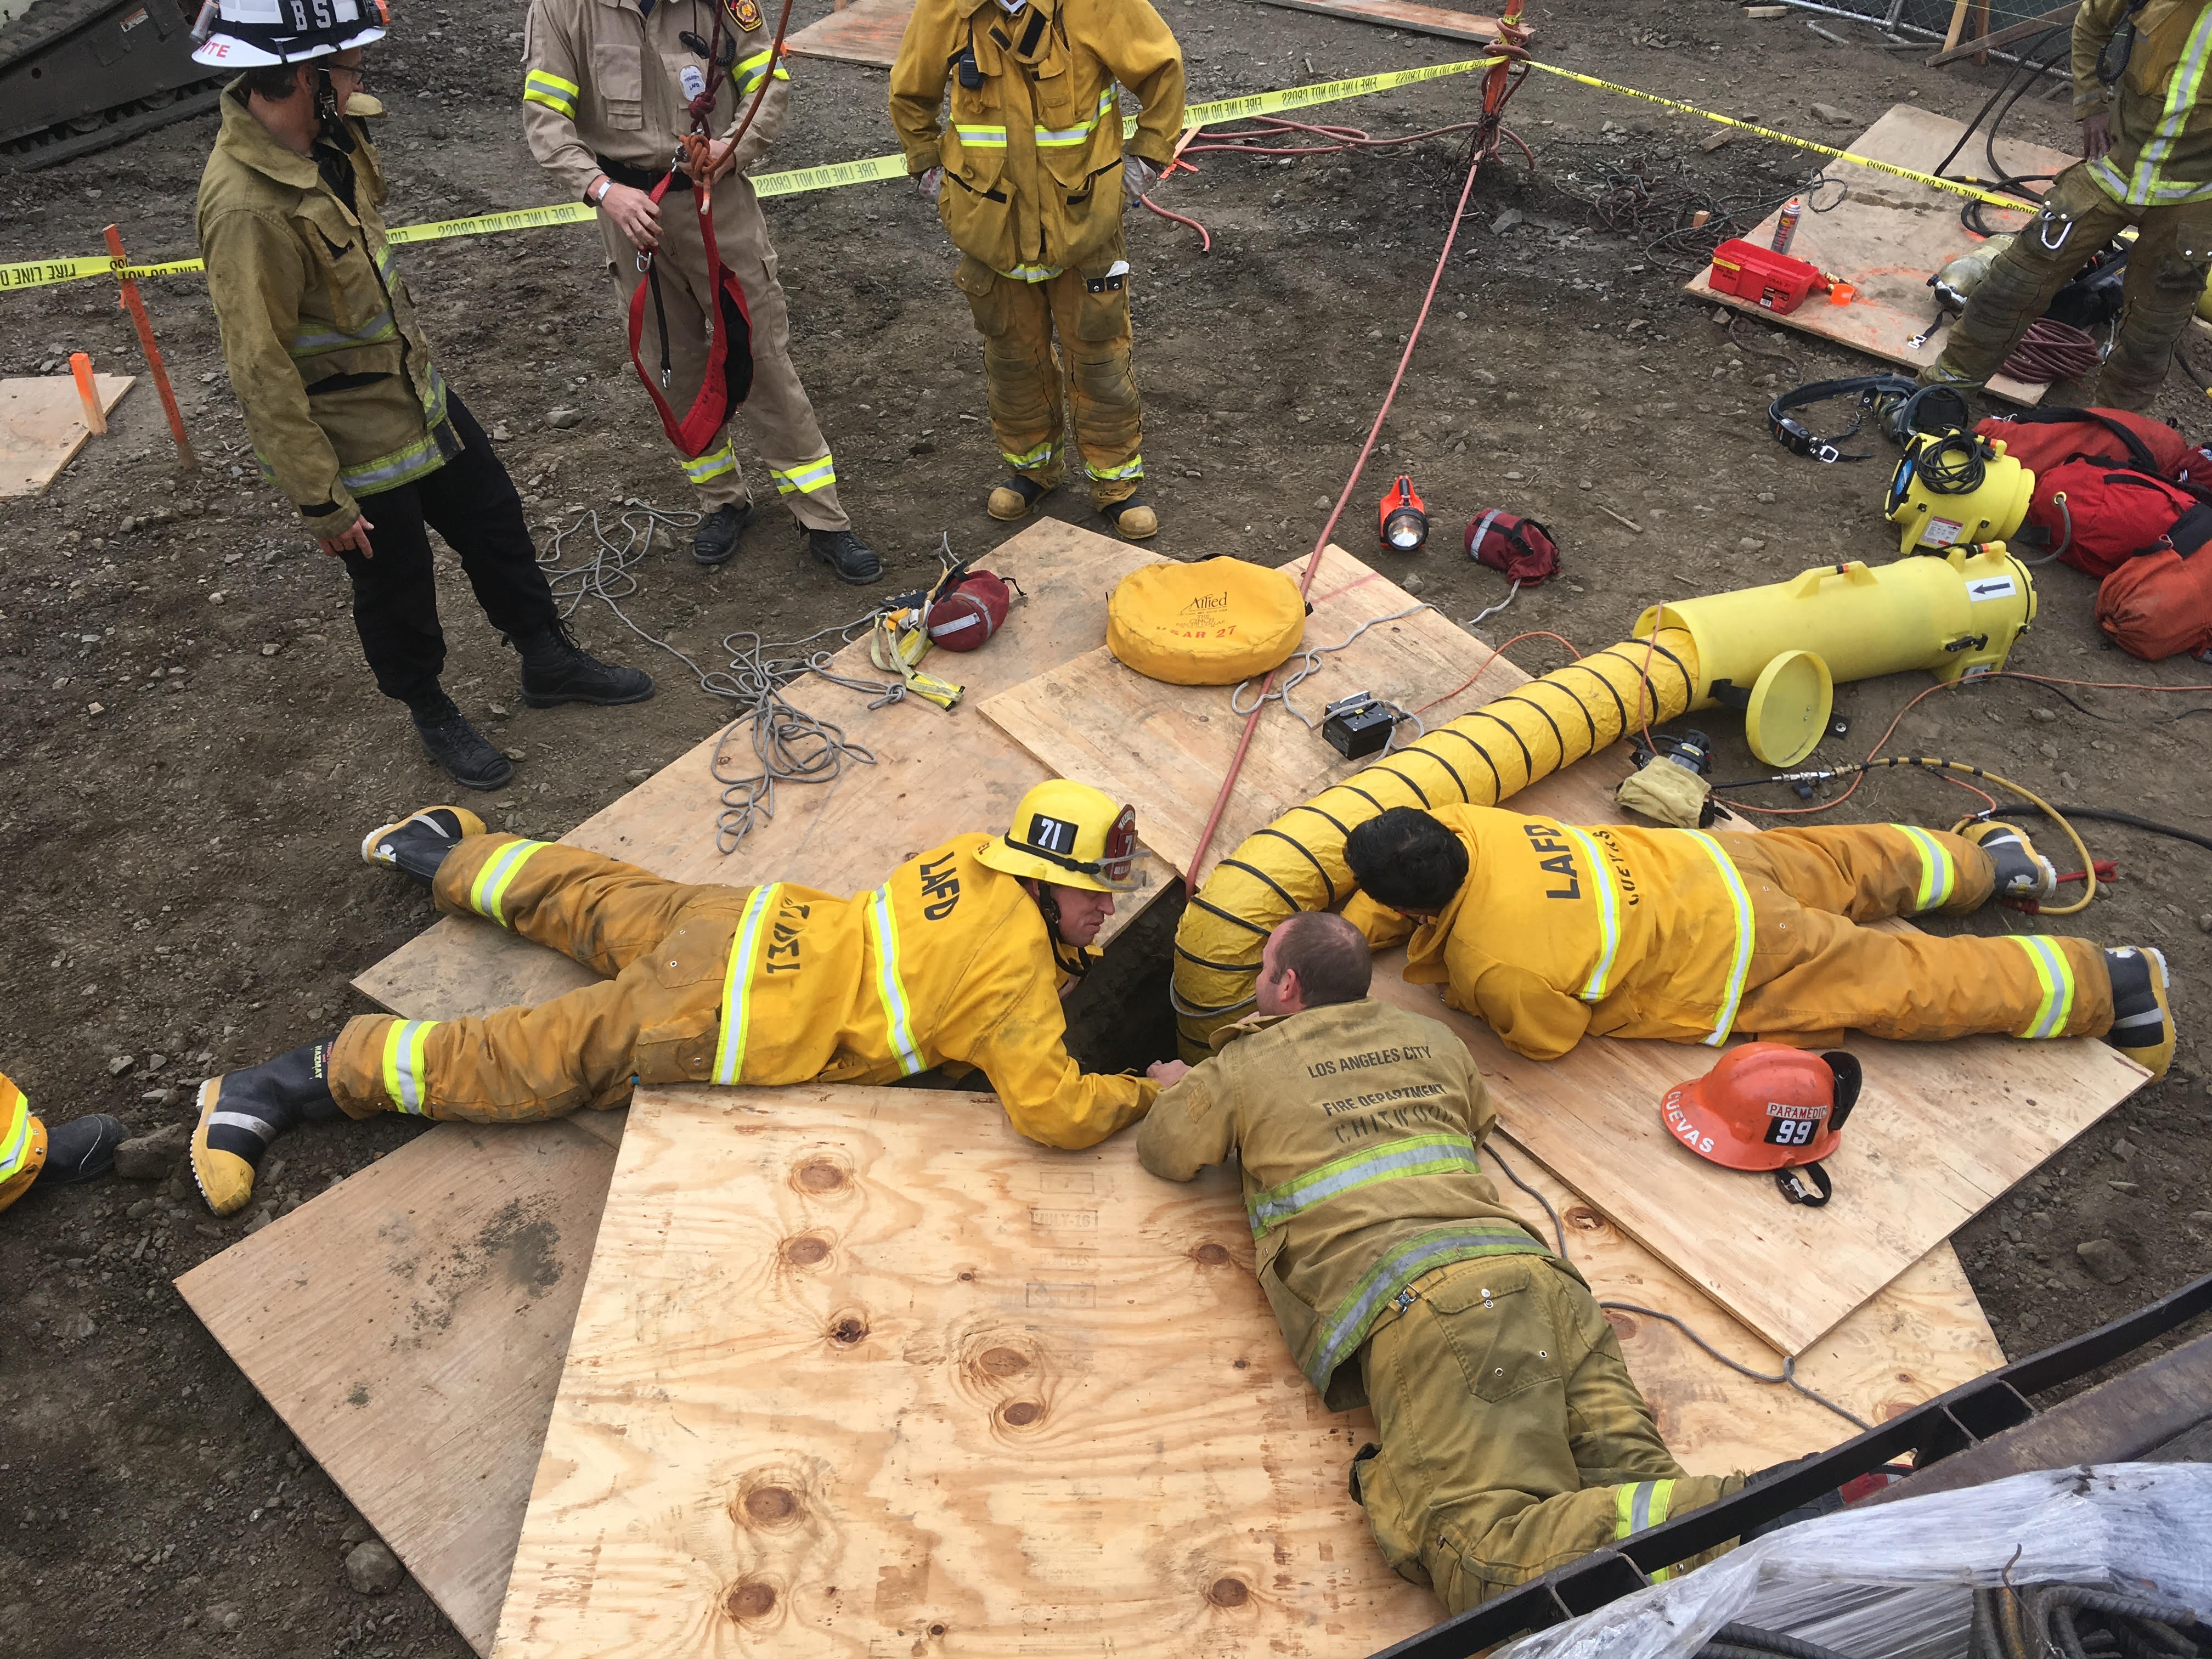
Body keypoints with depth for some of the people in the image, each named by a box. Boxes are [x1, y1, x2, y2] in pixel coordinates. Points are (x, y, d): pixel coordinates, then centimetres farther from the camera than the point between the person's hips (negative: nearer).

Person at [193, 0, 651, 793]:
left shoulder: (326, 139, -4)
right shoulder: (247, 207, -31)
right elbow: (263, 374, -27)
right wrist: (321, 502, -22)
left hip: (419, 393, 8)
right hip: (355, 444, -8)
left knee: (497, 525, 21)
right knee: (396, 587, 12)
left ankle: (549, 660, 42)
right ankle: (432, 713, 37)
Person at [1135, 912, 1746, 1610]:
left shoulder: (1245, 1067, 18)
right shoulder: (1430, 1038, 32)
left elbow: (1164, 1153, 34)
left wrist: (1176, 1087, 58)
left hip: (1415, 1296, -7)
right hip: (1532, 1267, 7)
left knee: (1480, 1552, -21)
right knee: (1627, 1482, -6)